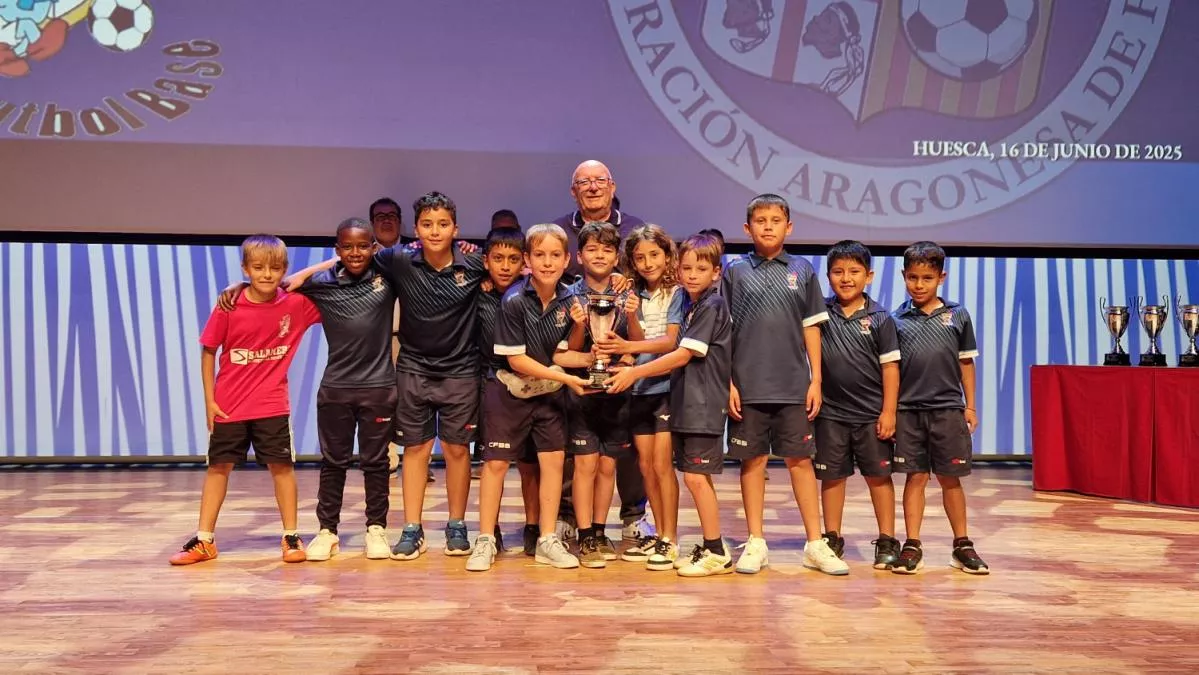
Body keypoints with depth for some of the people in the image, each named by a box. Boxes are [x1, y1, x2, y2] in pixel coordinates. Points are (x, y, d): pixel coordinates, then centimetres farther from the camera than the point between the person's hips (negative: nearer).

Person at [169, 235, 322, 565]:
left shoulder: (296, 304, -8)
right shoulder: (228, 307, -10)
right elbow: (208, 351, -2)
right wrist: (209, 400, -4)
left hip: (272, 405, 0)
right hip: (229, 405, 0)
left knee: (281, 466, 4)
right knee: (218, 467, 9)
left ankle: (291, 536, 15)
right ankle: (204, 540, 19)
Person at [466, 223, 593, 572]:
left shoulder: (568, 300, -5)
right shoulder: (514, 301, -19)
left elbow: (557, 354, 0)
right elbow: (517, 360, -18)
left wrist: (590, 357, -18)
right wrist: (566, 378, -19)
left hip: (547, 391, 5)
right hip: (508, 389, -4)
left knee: (554, 458, 2)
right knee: (496, 462, 1)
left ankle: (548, 541, 14)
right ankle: (485, 541, 14)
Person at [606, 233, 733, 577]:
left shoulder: (712, 306, -11)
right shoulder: (691, 306, 16)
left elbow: (683, 355, -16)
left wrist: (635, 372, -15)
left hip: (703, 405, -9)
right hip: (687, 403, 9)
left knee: (695, 477, -8)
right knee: (698, 478, 11)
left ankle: (717, 553, 1)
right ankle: (710, 549, 19)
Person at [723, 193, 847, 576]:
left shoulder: (802, 271, 8)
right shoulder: (735, 272, 4)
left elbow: (811, 328, 9)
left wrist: (816, 380, 4)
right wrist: (728, 382, -4)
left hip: (794, 386, 1)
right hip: (747, 386, -1)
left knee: (800, 460, 5)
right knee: (752, 461, 6)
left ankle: (815, 544, 14)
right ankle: (755, 544, 16)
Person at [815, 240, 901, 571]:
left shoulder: (880, 318, -3)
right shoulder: (821, 313, 1)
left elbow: (890, 367, -3)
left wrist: (888, 411, -6)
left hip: (871, 413, -1)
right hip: (831, 411, 1)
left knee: (879, 475, 7)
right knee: (832, 476, 9)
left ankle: (887, 541, 17)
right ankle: (832, 539, 22)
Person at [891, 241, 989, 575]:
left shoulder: (957, 315, 4)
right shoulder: (897, 319, 2)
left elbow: (966, 363, 9)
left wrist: (970, 406, 7)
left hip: (948, 409, 0)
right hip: (908, 410, 0)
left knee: (950, 478, 8)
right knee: (915, 477, 5)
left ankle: (962, 544, 20)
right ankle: (912, 546, 12)